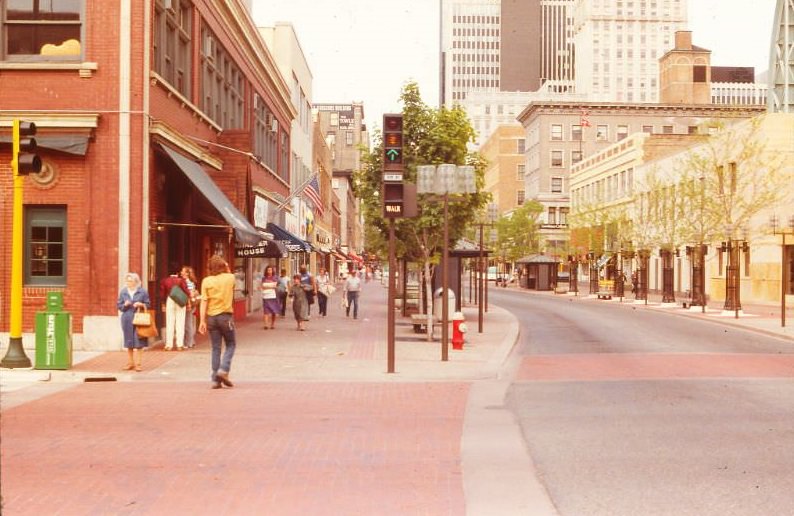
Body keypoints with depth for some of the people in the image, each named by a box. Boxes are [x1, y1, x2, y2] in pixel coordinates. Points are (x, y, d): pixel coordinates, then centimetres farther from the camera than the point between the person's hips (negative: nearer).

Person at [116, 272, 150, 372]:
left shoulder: (142, 292, 0)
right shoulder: (123, 292, 6)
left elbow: (147, 305, 5)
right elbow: (118, 305, 9)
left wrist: (141, 305, -14)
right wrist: (125, 305, -10)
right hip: (127, 319, 2)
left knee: (138, 343, -5)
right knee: (128, 343, 7)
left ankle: (138, 364, 2)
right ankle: (130, 363, 18)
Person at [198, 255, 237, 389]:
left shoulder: (206, 281, -2)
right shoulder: (230, 278, -3)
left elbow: (204, 302, -6)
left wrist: (202, 321, -6)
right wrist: (227, 269, 15)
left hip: (211, 317, 2)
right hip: (226, 316, -2)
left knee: (216, 348, 7)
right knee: (231, 344, 13)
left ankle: (216, 380, 6)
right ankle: (223, 370, -7)